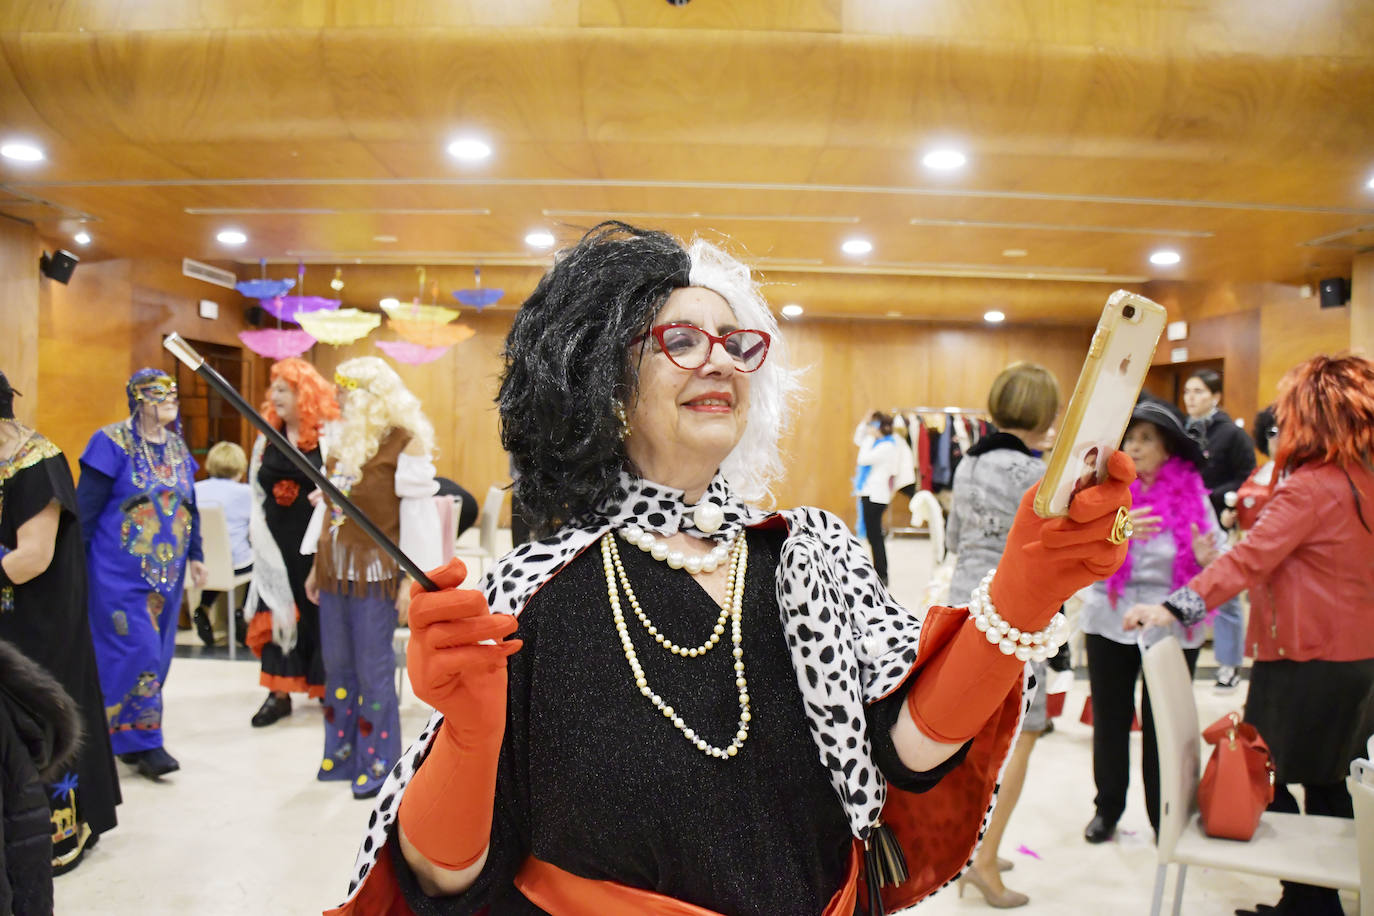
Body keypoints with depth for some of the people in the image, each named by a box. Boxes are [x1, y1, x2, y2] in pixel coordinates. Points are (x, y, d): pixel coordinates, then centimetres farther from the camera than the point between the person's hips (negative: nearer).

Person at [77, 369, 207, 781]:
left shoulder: (177, 446, 11)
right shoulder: (113, 443, -8)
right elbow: (86, 507, -8)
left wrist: (194, 556, 14)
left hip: (167, 571, 6)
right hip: (120, 569, -6)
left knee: (156, 654, 9)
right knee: (135, 650, -9)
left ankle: (128, 738, 23)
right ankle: (142, 742, 2)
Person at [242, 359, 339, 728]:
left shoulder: (330, 436, -9)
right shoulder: (266, 438, 9)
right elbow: (257, 492, 14)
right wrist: (259, 531, 7)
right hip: (277, 541, 5)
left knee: (320, 610, 5)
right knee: (277, 611, 7)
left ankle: (329, 687, 21)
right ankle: (278, 693, 15)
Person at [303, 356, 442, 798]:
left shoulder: (406, 442, -10)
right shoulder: (341, 437, 11)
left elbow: (418, 512, -12)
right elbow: (329, 502, 16)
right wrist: (316, 565, 16)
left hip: (376, 571, -7)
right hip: (335, 566, 7)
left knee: (373, 669, 0)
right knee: (337, 665, 14)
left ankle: (379, 763, 13)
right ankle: (341, 753, 28)